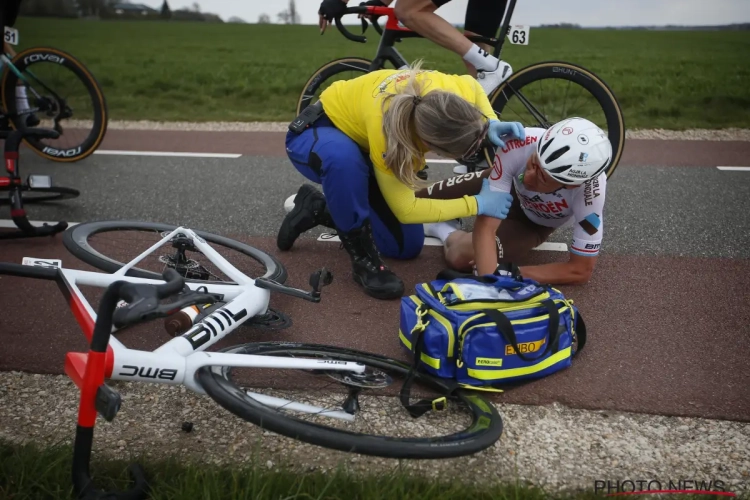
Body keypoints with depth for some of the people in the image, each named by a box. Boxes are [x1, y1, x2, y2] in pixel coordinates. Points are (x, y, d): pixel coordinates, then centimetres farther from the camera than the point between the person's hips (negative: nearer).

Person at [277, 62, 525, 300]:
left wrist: (491, 122, -18)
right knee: (343, 157, -46)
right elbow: (406, 209, -32)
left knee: (407, 245, 1)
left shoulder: (452, 94, -28)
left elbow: (472, 85, 0)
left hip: (360, 139, 6)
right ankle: (363, 258, -24)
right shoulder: (385, 131, -43)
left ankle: (318, 209, 14)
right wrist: (477, 204, -27)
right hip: (317, 133, -6)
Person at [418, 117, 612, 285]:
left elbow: (581, 271, -32)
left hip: (537, 221, -1)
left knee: (461, 256, -25)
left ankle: (446, 232, 10)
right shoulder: (519, 144, -42)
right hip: (507, 185, 2)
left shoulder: (589, 188, -43)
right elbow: (486, 224, -38)